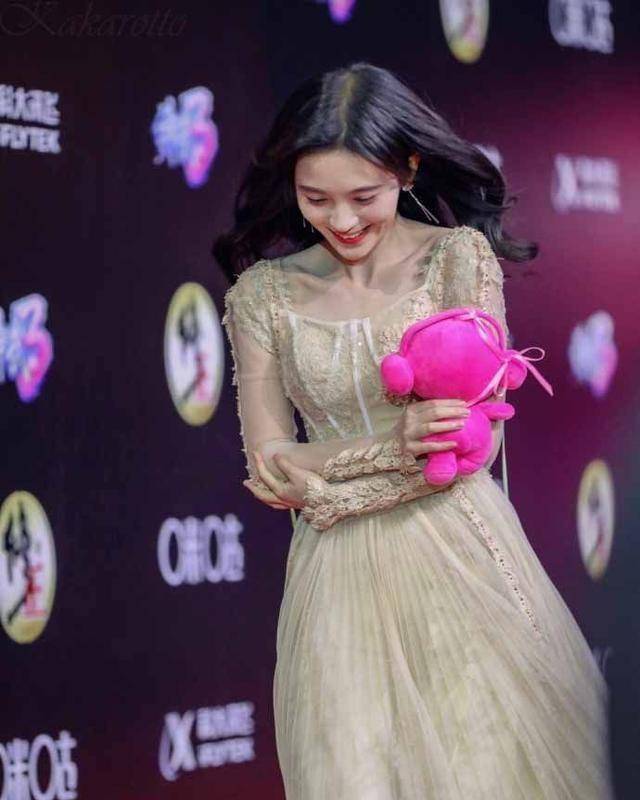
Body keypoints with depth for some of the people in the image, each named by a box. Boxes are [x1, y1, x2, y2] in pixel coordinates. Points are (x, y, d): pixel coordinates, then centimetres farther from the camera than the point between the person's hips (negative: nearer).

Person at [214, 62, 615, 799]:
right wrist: (393, 448, -16)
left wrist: (319, 480, -11)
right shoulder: (263, 293, 3)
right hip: (340, 580, 2)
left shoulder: (458, 257, -2)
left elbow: (473, 442, -8)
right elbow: (268, 470, 0)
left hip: (461, 563, -1)